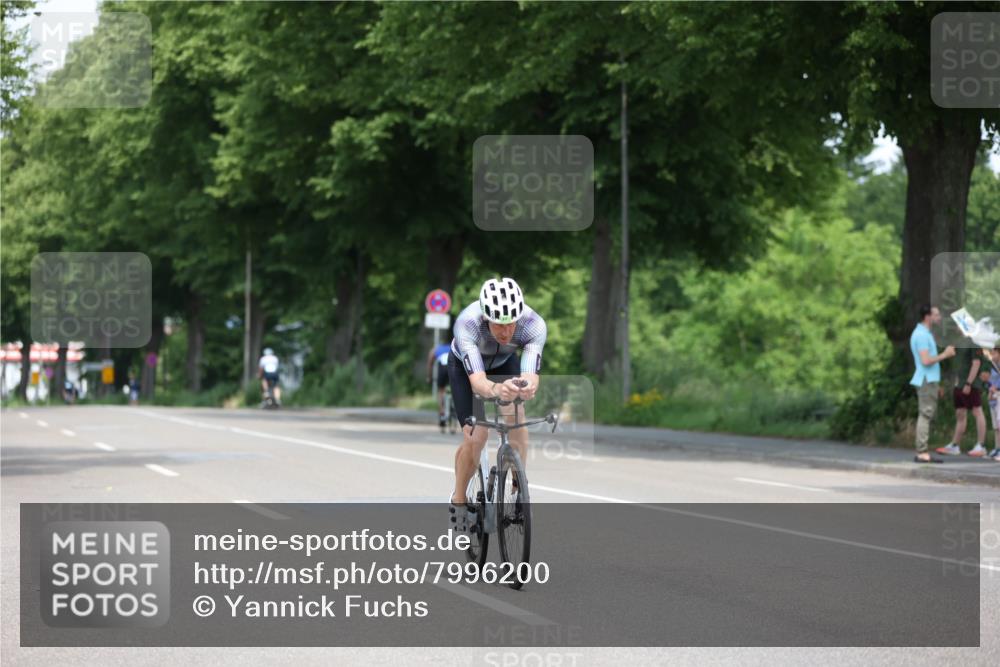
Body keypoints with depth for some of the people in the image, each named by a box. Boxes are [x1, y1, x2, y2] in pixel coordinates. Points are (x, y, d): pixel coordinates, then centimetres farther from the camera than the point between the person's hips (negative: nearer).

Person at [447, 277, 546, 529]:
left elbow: (531, 375, -47)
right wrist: (495, 389, -74)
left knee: (515, 418, -23)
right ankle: (458, 500, 8)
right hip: (465, 366, -2)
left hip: (505, 364, 2)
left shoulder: (534, 325, -37)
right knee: (475, 436, -15)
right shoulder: (467, 323, -42)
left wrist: (528, 386, -71)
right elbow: (477, 380, -52)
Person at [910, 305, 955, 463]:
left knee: (926, 416, 10)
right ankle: (922, 453, -12)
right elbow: (926, 360, -22)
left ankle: (922, 453, 11)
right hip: (926, 380, -10)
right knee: (926, 415, -11)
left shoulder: (924, 333, 18)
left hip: (930, 380, 10)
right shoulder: (921, 335, -15)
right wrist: (944, 355, -14)